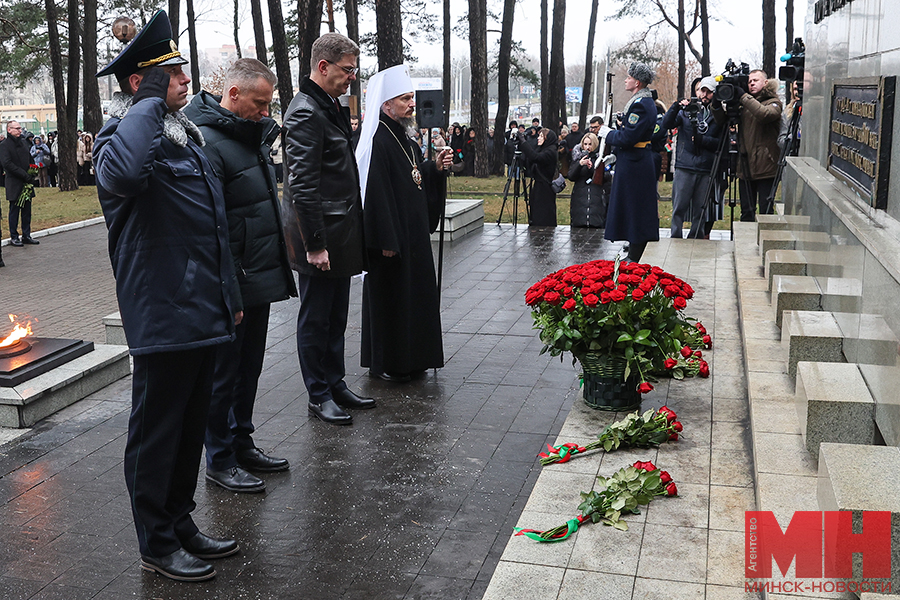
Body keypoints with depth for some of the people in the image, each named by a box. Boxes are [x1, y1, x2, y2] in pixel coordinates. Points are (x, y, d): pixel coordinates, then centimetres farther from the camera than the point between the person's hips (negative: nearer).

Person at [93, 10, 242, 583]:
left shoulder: (187, 134, 16)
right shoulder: (123, 135, -12)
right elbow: (122, 172, -40)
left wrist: (230, 296, 22)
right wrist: (151, 100, -26)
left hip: (204, 314, 9)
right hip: (164, 316, -9)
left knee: (191, 425, 18)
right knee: (158, 431, 5)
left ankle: (182, 524, 32)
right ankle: (158, 543, 19)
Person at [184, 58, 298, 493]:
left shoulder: (251, 134, 12)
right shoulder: (207, 142, -18)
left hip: (260, 279, 9)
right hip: (232, 286, -9)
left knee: (249, 366, 18)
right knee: (224, 371, 4)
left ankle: (241, 443, 32)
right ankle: (219, 460, 17)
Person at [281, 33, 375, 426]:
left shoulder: (330, 107, 15)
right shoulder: (305, 114, -17)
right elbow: (302, 187, -22)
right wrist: (315, 244, -23)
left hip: (340, 233, 10)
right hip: (319, 236, -10)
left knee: (336, 315, 16)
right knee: (316, 318, 3)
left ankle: (335, 384, 28)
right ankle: (319, 396, 14)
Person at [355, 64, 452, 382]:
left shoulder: (401, 136, 12)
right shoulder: (377, 142, -18)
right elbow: (375, 193, -23)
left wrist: (435, 167, 2)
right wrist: (386, 241, -24)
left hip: (412, 233, 10)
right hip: (391, 236, -10)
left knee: (414, 292, 14)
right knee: (389, 296, 0)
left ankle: (410, 359, 25)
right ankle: (384, 364, 12)